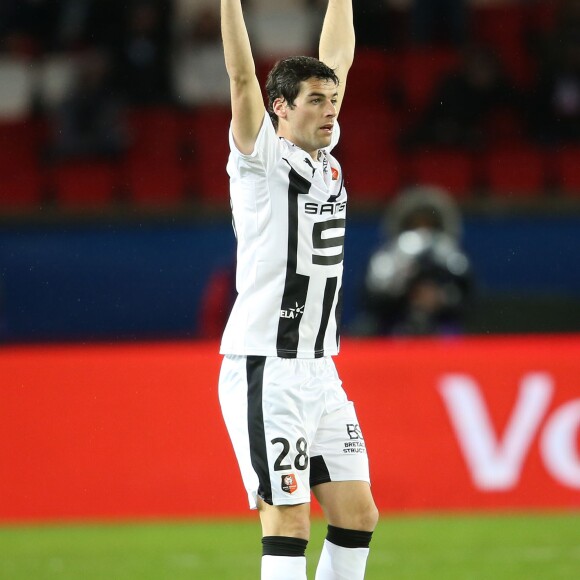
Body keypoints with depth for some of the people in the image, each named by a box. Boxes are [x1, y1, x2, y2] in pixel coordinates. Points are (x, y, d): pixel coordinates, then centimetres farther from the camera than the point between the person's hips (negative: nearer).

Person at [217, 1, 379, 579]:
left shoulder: (325, 155, 12)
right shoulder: (262, 159, -6)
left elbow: (338, 60, 20)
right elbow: (242, 76, -17)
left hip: (319, 372, 7)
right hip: (265, 372, -7)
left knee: (357, 515, 5)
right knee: (289, 523, -11)